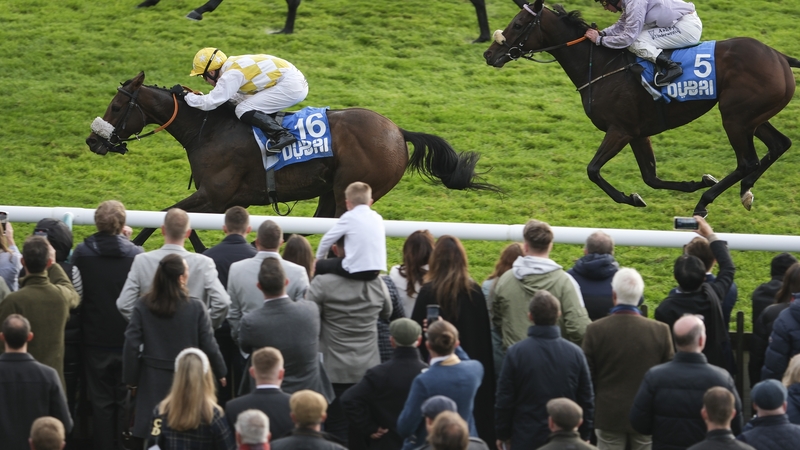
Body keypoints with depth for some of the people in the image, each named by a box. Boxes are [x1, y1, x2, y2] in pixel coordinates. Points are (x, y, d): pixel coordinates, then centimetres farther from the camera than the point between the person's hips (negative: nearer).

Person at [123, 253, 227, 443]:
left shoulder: (142, 307, -6)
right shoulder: (196, 308, -11)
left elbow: (131, 345, -7)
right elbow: (208, 345, -6)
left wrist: (131, 378, 4)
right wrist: (220, 372, 11)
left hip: (153, 383, 1)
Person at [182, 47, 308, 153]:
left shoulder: (231, 75, -14)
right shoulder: (236, 65, 14)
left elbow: (210, 103, -16)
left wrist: (185, 95, -4)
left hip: (290, 87, -10)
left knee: (243, 111, -12)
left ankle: (282, 135, -23)